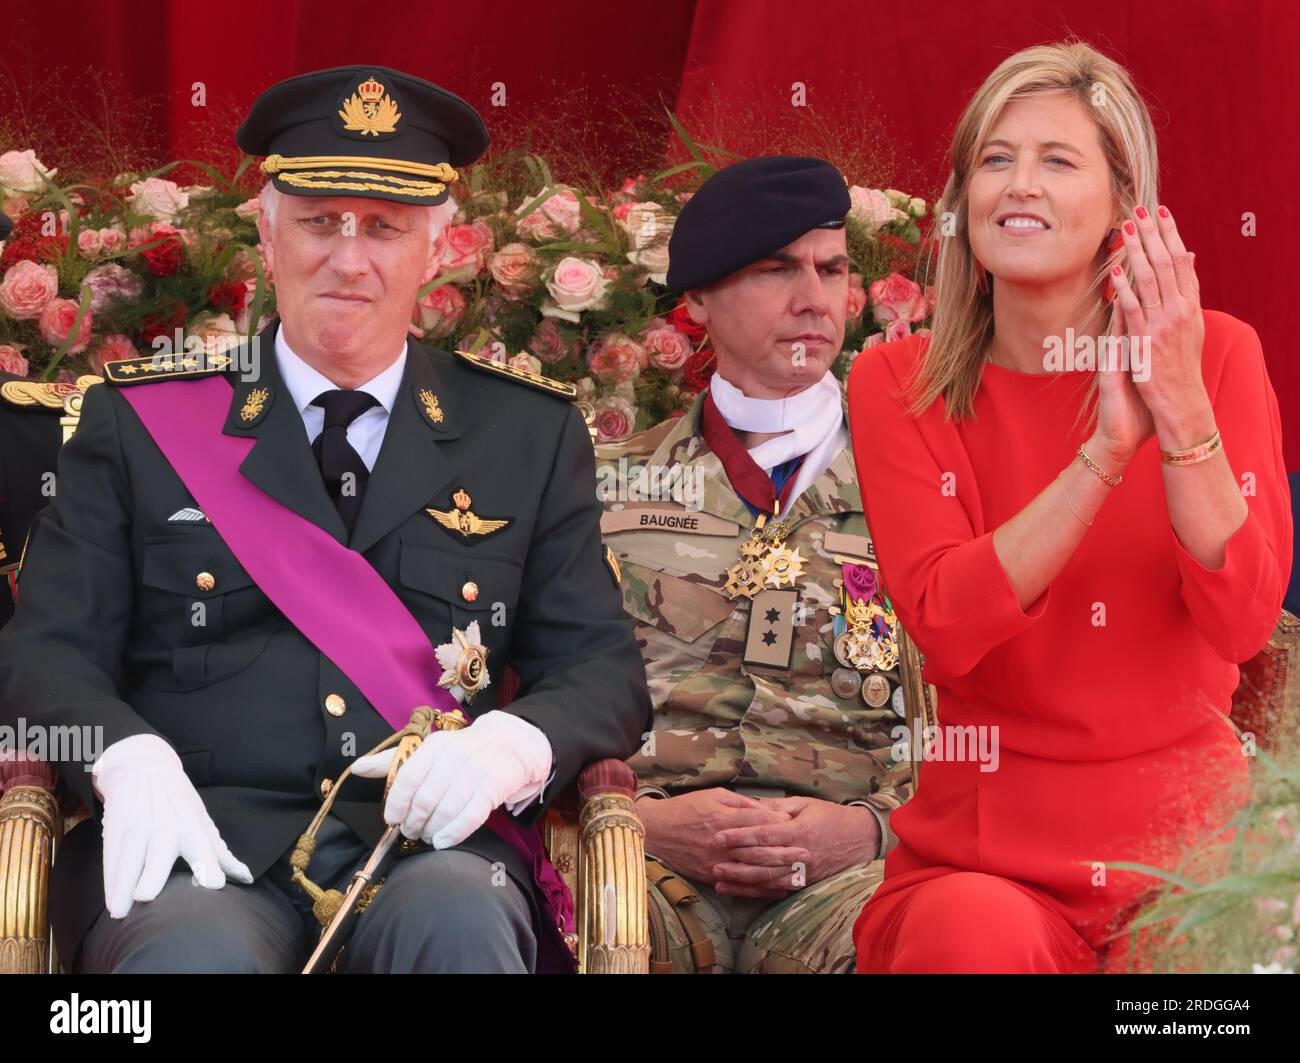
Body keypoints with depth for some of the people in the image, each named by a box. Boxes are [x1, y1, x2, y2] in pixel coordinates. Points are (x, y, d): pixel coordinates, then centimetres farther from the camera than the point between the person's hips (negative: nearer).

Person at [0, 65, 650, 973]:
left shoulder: (528, 436, 16)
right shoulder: (141, 423, 13)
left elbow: (603, 669, 12)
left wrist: (511, 747, -12)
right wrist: (130, 759, -15)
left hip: (431, 846, 1)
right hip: (209, 846, -1)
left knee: (459, 926, -35)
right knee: (197, 949, -36)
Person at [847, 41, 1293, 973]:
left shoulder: (1217, 355, 2)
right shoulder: (899, 387, 3)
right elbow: (946, 631, -13)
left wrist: (1181, 407, -21)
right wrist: (1108, 449, -22)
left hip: (1184, 838, 1)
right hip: (984, 850, -1)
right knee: (981, 936, -33)